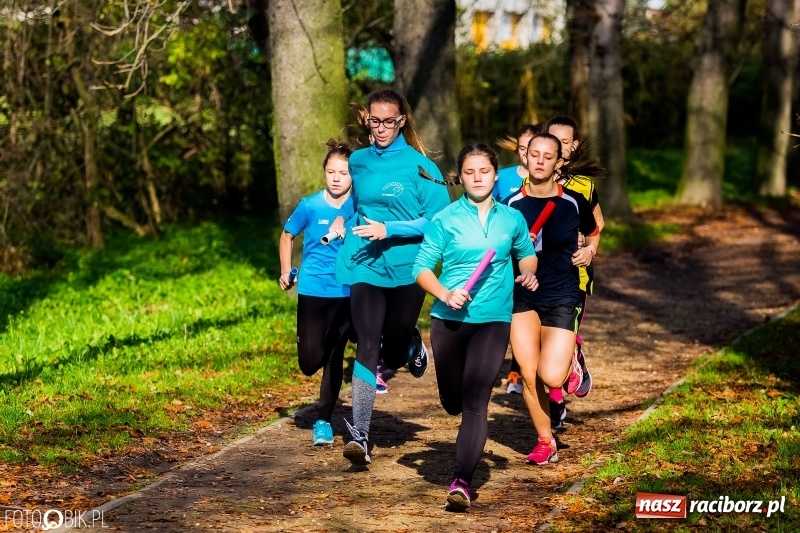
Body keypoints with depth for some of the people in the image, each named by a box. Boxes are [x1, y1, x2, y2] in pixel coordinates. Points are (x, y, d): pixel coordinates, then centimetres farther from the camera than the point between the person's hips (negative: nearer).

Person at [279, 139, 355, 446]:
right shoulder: (310, 206, -6)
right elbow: (287, 236, 9)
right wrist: (285, 272, 5)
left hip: (345, 292, 0)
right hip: (312, 290, 0)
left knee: (333, 357, -1)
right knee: (309, 363, 0)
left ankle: (324, 421, 12)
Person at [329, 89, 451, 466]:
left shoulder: (420, 166, -7)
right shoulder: (358, 161, 6)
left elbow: (438, 221, -11)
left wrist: (389, 230, -19)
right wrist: (344, 220, 10)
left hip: (406, 270, -2)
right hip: (364, 267, 2)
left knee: (394, 356, 9)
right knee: (368, 347, -12)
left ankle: (413, 343, 46)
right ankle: (359, 436, -14)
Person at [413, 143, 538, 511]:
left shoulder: (512, 219, 5)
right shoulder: (445, 220, -1)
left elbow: (526, 253, 23)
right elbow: (422, 267, -1)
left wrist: (528, 275, 1)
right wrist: (445, 294, -18)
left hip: (493, 320, -1)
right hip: (449, 319, 1)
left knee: (474, 400, -16)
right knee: (452, 402, 12)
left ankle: (461, 481, -18)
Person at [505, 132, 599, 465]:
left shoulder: (573, 202, -3)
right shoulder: (511, 204, -2)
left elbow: (593, 232, 17)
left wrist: (590, 250, -3)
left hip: (561, 296, -2)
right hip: (521, 297, 2)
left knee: (552, 377, -13)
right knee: (528, 375, -1)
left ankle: (571, 358, 23)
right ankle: (545, 443, 17)